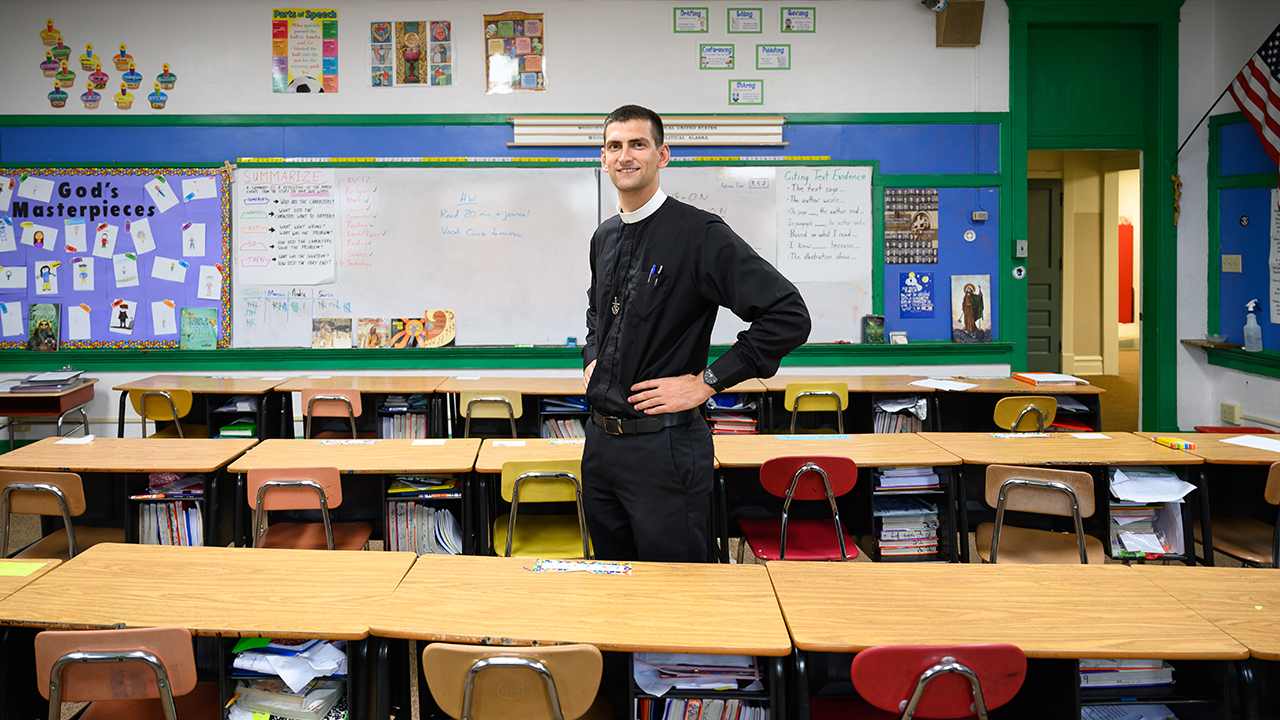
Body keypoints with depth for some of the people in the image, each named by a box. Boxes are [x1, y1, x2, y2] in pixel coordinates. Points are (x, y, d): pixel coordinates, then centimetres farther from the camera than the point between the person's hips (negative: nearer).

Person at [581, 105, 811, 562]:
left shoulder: (699, 234, -12)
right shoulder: (604, 238, 11)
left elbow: (788, 315, -19)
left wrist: (707, 381, -16)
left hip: (663, 444, -7)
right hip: (599, 439, 7)